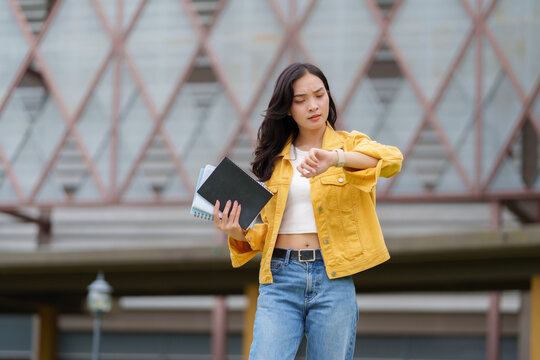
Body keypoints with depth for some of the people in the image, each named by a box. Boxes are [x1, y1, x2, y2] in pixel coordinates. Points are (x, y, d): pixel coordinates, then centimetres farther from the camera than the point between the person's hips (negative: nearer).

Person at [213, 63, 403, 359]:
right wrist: (238, 234, -5)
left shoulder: (350, 144, 7)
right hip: (279, 279, 1)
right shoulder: (275, 158, 15)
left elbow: (392, 160, -15)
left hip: (332, 279, -1)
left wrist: (335, 157, -32)